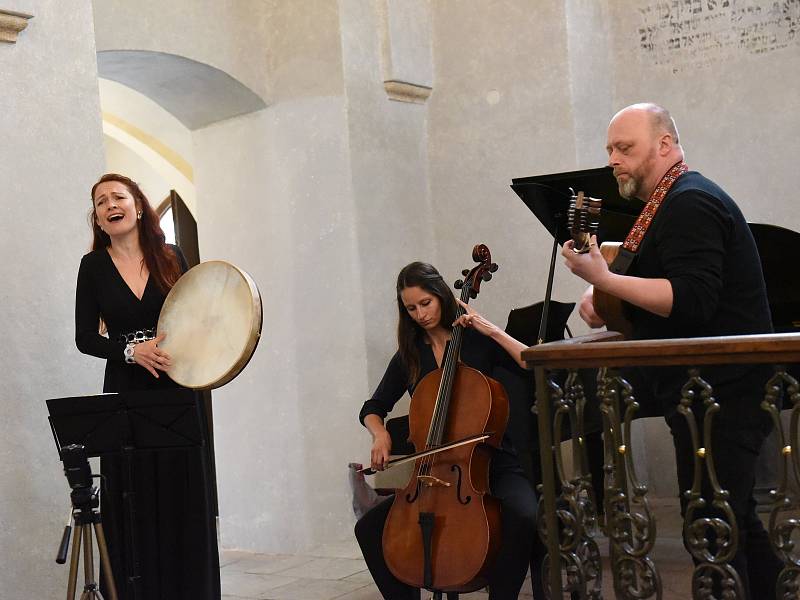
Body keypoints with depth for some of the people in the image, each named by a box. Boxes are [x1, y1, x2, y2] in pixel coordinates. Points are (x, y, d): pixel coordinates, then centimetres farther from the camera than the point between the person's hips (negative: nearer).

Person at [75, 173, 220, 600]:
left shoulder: (171, 258, 6)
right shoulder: (94, 265, 3)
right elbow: (85, 338, 1)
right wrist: (132, 350, -14)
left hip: (175, 390, 1)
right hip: (125, 393, -1)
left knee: (182, 499, 2)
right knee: (134, 504, -1)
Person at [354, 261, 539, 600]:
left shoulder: (478, 340, -1)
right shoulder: (408, 355, 10)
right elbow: (372, 409, 16)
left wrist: (492, 331, -15)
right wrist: (380, 434, -5)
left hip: (491, 464, -3)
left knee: (523, 517, -35)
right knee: (368, 528, -14)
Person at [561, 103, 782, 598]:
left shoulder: (688, 203, -16)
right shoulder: (670, 203, 17)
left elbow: (693, 300, -28)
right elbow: (666, 292, 23)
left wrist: (602, 279, -25)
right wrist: (606, 308, 4)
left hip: (720, 394, -11)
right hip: (712, 390, 11)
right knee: (735, 519, 19)